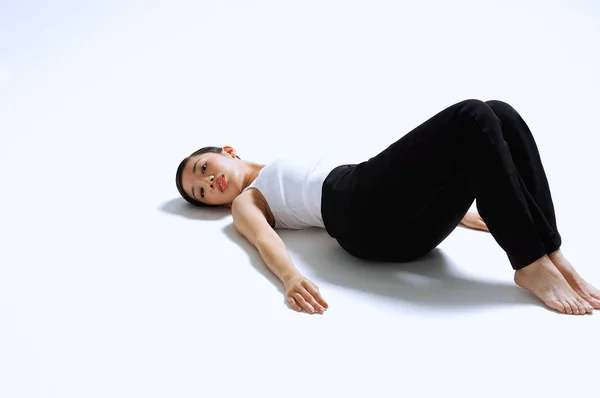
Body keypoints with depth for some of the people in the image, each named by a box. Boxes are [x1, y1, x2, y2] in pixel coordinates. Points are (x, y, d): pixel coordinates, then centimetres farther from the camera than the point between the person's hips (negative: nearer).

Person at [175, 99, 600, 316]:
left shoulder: (291, 170, 40)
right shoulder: (246, 203, 24)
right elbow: (265, 239, -1)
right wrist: (291, 277, -26)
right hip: (361, 212, -6)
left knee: (499, 114, -16)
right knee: (471, 118, -22)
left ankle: (551, 255, -17)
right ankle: (532, 265, -24)